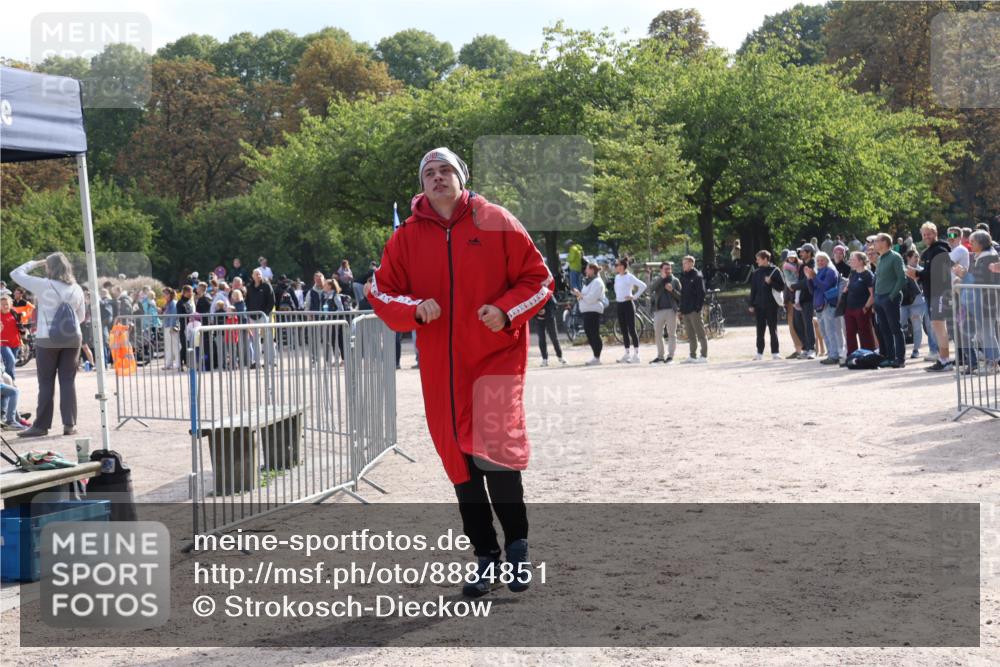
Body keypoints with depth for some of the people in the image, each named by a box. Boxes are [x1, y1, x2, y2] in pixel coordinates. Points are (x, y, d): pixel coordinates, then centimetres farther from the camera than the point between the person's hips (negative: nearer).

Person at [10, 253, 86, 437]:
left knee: (46, 383, 2)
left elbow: (16, 274, 1)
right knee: (68, 381, 6)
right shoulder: (76, 289, 5)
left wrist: (35, 263, 11)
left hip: (47, 339, -3)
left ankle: (41, 425, 5)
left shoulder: (43, 286, -8)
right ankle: (69, 424, 6)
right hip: (73, 339, 3)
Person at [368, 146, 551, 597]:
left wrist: (506, 310, -15)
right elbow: (380, 291, 9)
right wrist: (415, 308, -11)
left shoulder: (496, 223, 0)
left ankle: (517, 543, 2)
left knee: (494, 450, -19)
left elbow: (538, 278, 2)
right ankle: (485, 554, 22)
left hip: (496, 355, -3)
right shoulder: (407, 237, 6)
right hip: (441, 365, 4)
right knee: (460, 461, 8)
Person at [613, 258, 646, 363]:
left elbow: (643, 286, -16)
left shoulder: (629, 277, -11)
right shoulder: (617, 277, 12)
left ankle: (636, 355, -3)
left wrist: (634, 296, -14)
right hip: (619, 305, 8)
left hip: (628, 304, -8)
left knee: (631, 330, -6)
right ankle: (627, 354, 13)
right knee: (624, 330, 9)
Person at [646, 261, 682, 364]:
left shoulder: (675, 280, 9)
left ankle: (670, 356, -1)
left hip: (671, 310, -2)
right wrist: (661, 277, -14)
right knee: (657, 334, 4)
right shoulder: (657, 280, 12)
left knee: (671, 334, -3)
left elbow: (680, 296, 5)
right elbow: (651, 288, -10)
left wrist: (672, 290, -12)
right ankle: (660, 356, 13)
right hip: (659, 310, 2)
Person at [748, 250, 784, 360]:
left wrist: (770, 282, -18)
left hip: (771, 305, -3)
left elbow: (781, 287, -3)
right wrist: (751, 305, 8)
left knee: (773, 329, 2)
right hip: (759, 305, 3)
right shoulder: (756, 273, 10)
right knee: (760, 329, 5)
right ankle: (759, 352, 9)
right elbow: (753, 289, 12)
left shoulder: (775, 271, -2)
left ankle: (775, 352, 7)